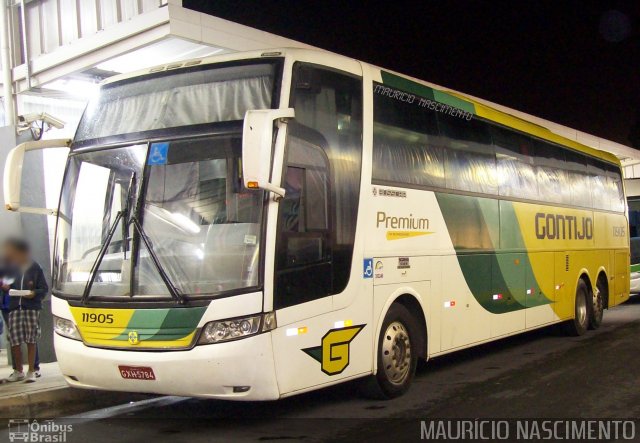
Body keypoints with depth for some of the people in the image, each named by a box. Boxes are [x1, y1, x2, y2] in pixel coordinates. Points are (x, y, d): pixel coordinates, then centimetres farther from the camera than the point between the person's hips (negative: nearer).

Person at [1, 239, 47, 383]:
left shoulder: (35, 268, -1)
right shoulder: (11, 268, 7)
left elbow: (44, 289, 1)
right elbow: (7, 285, 20)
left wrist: (34, 293, -18)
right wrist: (5, 287, -2)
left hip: (32, 307, -3)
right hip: (14, 308, 3)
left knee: (31, 341, 1)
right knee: (14, 341, 2)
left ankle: (31, 371, 10)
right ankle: (18, 371, 17)